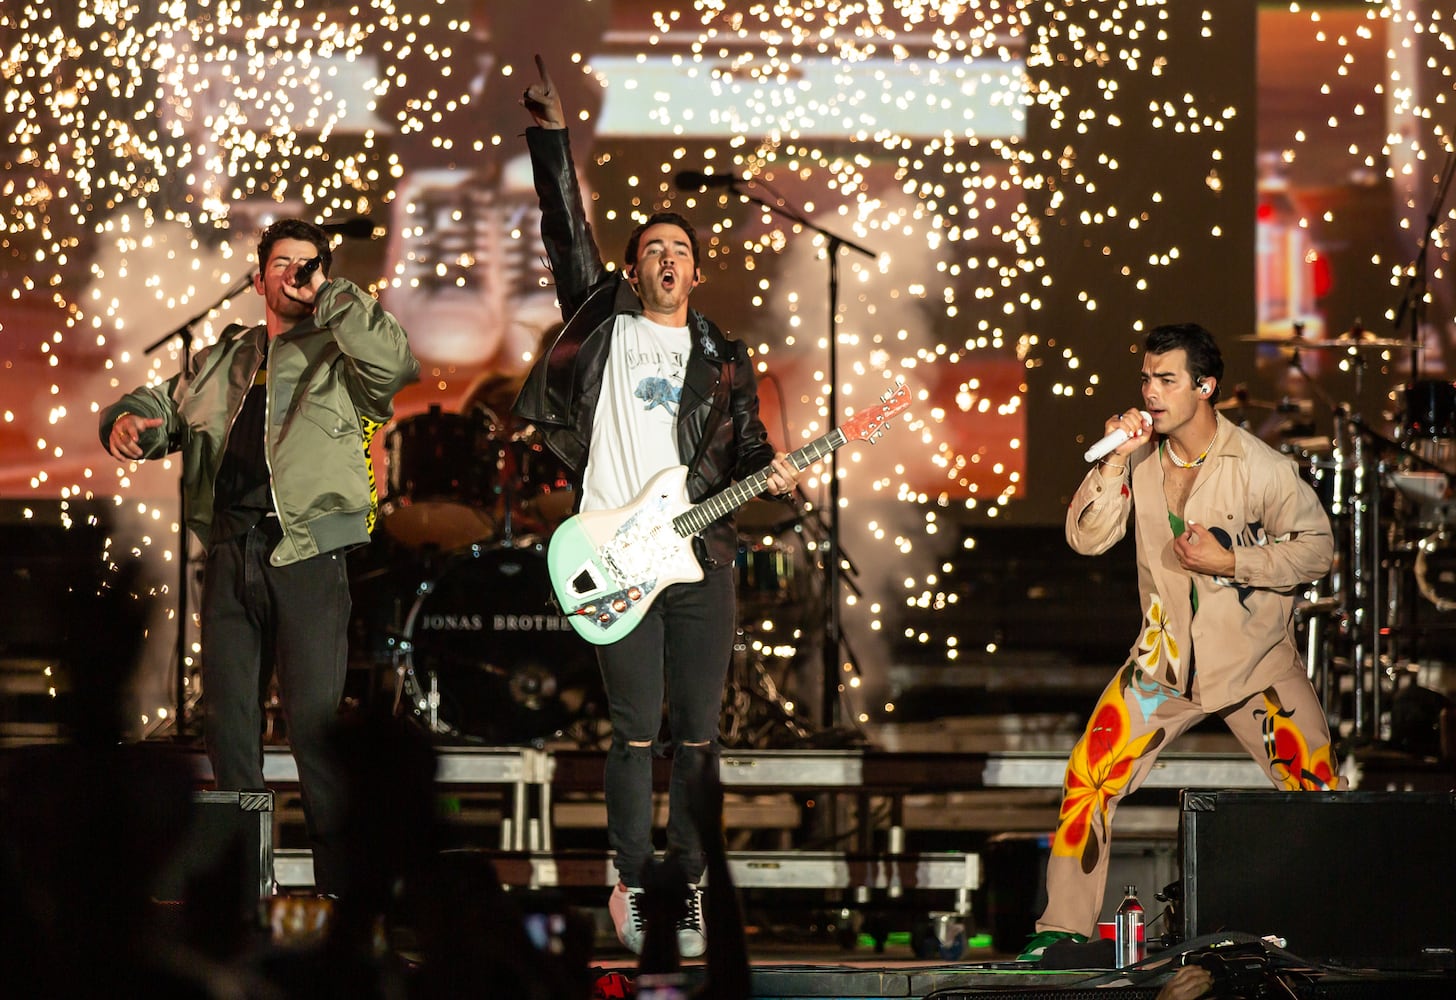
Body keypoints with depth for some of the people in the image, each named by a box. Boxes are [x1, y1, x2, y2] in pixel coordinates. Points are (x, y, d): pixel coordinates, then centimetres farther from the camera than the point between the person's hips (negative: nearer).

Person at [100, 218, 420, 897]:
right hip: (231, 555, 5)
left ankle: (341, 884, -9)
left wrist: (327, 298, -10)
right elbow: (165, 406, 27)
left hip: (307, 556, -5)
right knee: (226, 716, 6)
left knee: (315, 719, -11)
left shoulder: (339, 355, 6)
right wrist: (130, 420, 3)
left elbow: (395, 364, -15)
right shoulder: (221, 361, 22)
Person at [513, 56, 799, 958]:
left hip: (701, 556, 2)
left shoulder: (724, 361, 15)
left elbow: (745, 444, 14)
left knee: (696, 734, 2)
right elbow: (567, 232, 6)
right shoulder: (604, 322, 10)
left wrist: (770, 471, -9)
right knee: (636, 731, -2)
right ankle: (632, 887, 6)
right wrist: (552, 135, 1)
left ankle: (689, 890, 7)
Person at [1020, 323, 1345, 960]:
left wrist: (1231, 561, -17)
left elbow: (1317, 546, -6)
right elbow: (1085, 538, -7)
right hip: (1166, 660, 3)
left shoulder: (1259, 467, -13)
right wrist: (1116, 460, -18)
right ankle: (1064, 926, 3)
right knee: (1088, 780, -6)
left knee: (1320, 796, -6)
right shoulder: (1141, 456, -2)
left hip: (1255, 660, -3)